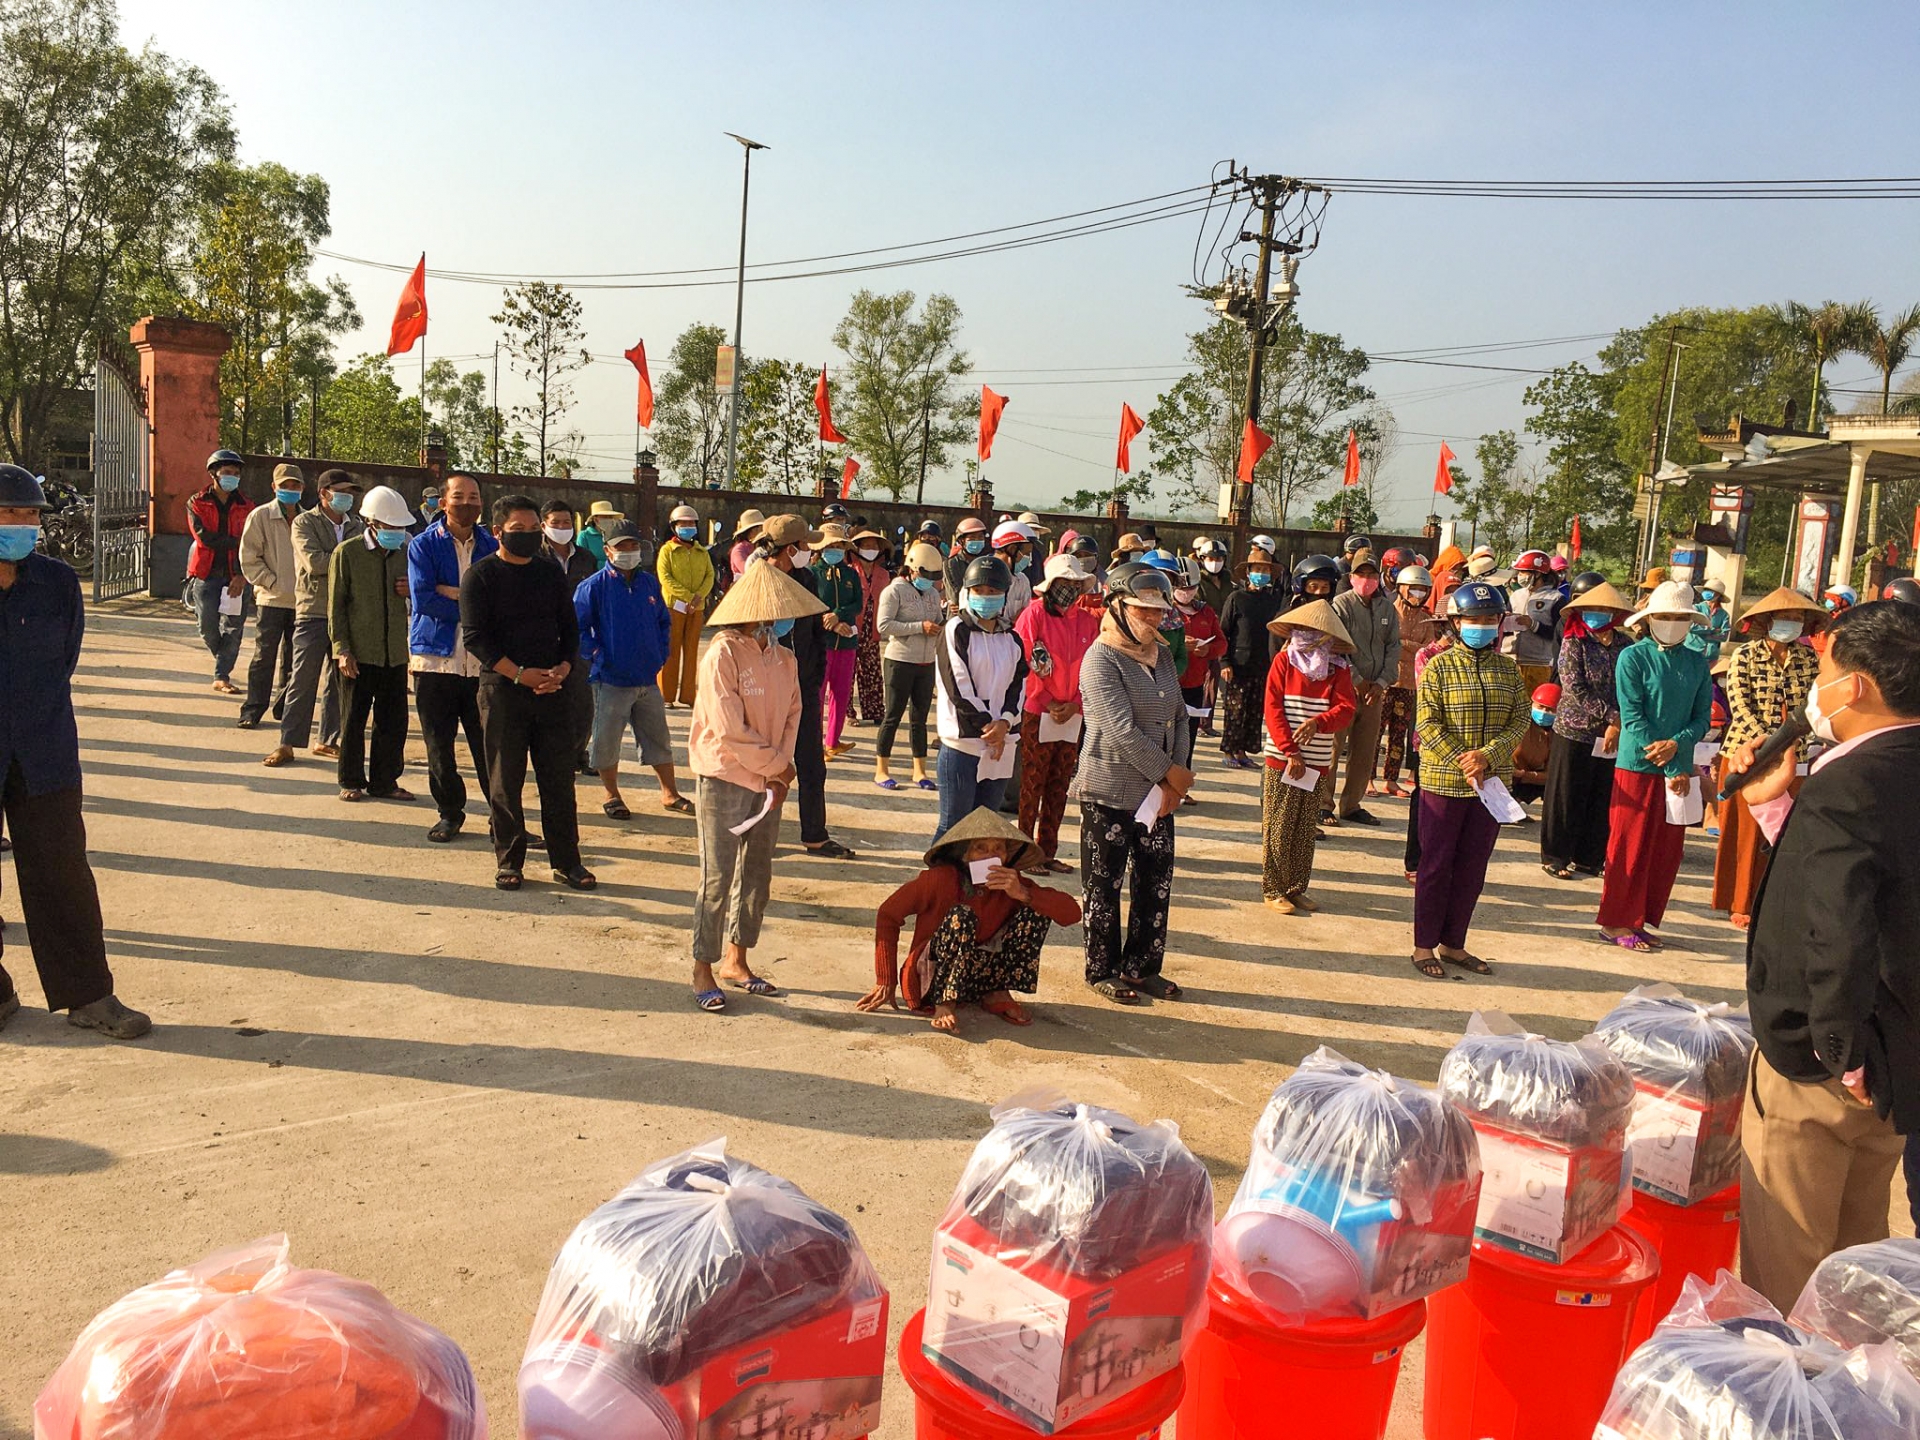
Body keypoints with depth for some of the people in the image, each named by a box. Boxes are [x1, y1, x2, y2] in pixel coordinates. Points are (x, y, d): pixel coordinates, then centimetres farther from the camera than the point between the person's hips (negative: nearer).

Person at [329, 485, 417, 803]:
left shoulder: (404, 553, 9)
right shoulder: (347, 553, -3)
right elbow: (336, 605, -3)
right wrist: (342, 649, -9)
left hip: (395, 654, 4)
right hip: (359, 653, -4)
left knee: (394, 721, 7)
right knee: (354, 720, 5)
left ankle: (384, 781, 18)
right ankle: (351, 782, 17)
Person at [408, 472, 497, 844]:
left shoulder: (492, 546, 9)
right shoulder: (424, 545, 3)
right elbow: (422, 597, -10)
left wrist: (452, 593, -13)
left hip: (482, 660, 1)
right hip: (436, 656, -1)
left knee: (489, 744, 0)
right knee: (439, 744, 7)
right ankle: (449, 812, 21)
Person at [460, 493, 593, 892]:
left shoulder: (552, 574, 12)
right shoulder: (480, 575, -1)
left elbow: (570, 628, 13)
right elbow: (475, 636, -8)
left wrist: (562, 669, -6)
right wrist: (521, 673, -15)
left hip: (554, 690, 3)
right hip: (502, 690, -3)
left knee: (559, 779, 5)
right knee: (505, 781, 4)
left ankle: (566, 862, 12)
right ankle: (508, 861, 15)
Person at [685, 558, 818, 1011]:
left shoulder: (784, 658, 6)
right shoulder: (721, 656, -15)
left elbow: (793, 713, 10)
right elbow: (730, 729, -18)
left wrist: (782, 772, -3)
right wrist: (777, 766, -10)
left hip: (768, 784, 7)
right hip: (723, 781, -7)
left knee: (756, 875, 13)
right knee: (717, 879, -2)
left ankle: (735, 961, 27)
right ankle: (702, 972, 10)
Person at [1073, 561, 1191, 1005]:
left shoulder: (1161, 655, 9)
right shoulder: (1101, 658, -13)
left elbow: (1179, 717, 9)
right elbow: (1122, 729, -20)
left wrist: (1174, 777, -4)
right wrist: (1170, 772, -15)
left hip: (1157, 790, 7)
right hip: (1109, 791, -7)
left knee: (1157, 881, 11)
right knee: (1104, 884, 5)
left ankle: (1141, 967, 25)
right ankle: (1103, 971, 19)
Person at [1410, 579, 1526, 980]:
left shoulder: (1508, 668, 7)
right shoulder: (1438, 667, -5)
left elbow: (1521, 720, 1)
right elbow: (1427, 724, -10)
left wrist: (1486, 756, -15)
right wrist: (1462, 765, -18)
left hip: (1492, 782, 4)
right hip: (1444, 782, -4)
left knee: (1473, 868, 11)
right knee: (1436, 865, 4)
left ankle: (1453, 943, 23)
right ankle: (1424, 946, 15)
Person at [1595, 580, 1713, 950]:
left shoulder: (1697, 663, 7)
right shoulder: (1633, 657, -7)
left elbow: (1702, 717, 6)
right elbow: (1633, 718, -12)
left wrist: (1677, 744, -16)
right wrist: (1671, 770, -15)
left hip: (1680, 769, 5)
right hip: (1638, 767, -5)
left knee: (1667, 850, 9)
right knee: (1630, 848, 2)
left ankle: (1642, 919, 21)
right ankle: (1617, 923, 12)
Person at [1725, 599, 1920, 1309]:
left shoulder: (1844, 788, -25)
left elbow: (1837, 935, -36)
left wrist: (1843, 1057, -23)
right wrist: (1773, 804, 11)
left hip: (1817, 1067, -9)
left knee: (1781, 1268, 6)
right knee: (1857, 1252, 25)